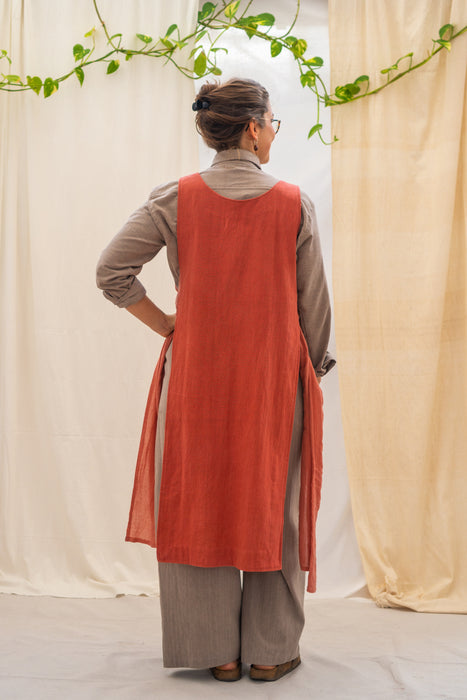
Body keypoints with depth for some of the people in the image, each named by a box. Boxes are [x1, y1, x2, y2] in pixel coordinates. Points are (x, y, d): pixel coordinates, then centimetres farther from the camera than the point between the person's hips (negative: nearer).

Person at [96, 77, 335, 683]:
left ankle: (217, 650, 19)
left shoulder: (176, 199, -2)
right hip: (275, 374, 0)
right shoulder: (295, 203, -3)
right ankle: (271, 651, 19)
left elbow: (112, 273, -5)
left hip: (197, 370, 1)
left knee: (199, 502, 10)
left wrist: (165, 325, 5)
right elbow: (315, 302, 0)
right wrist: (314, 366, 13)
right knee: (272, 504, 10)